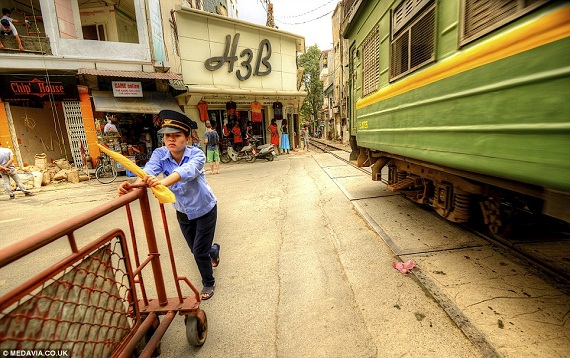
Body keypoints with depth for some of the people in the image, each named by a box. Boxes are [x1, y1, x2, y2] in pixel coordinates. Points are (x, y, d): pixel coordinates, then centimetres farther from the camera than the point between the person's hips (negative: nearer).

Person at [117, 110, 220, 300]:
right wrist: (134, 186, -55)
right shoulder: (160, 154, -15)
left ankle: (209, 283, 31)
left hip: (205, 210, -4)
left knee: (199, 252, 1)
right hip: (183, 212, 5)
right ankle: (213, 250, 57)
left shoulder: (197, 154, -26)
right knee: (195, 249, 20)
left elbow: (187, 171, -47)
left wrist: (163, 182, -65)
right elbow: (148, 171, -34)